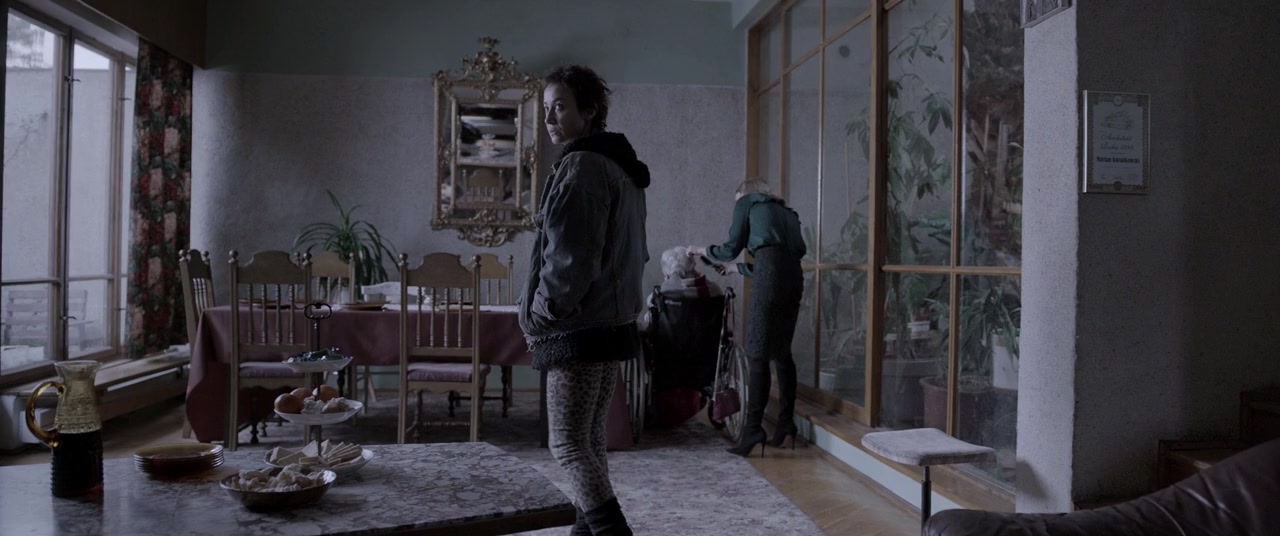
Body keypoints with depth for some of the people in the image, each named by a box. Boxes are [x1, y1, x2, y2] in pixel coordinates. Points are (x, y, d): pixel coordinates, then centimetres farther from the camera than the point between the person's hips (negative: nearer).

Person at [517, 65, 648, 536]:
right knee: (590, 439, 15)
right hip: (614, 323, 10)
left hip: (579, 330, -10)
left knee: (568, 445, -5)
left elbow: (571, 258, -21)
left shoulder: (581, 166, -14)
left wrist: (540, 315, -10)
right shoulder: (622, 167, 17)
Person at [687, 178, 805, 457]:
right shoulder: (784, 211, 33)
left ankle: (753, 428, -12)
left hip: (771, 272, -6)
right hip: (794, 274, 6)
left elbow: (731, 248, 13)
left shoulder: (746, 202, 17)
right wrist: (737, 268, 48)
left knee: (757, 353, -8)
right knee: (782, 351, 12)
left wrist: (702, 250, 33)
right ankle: (786, 422, 12)